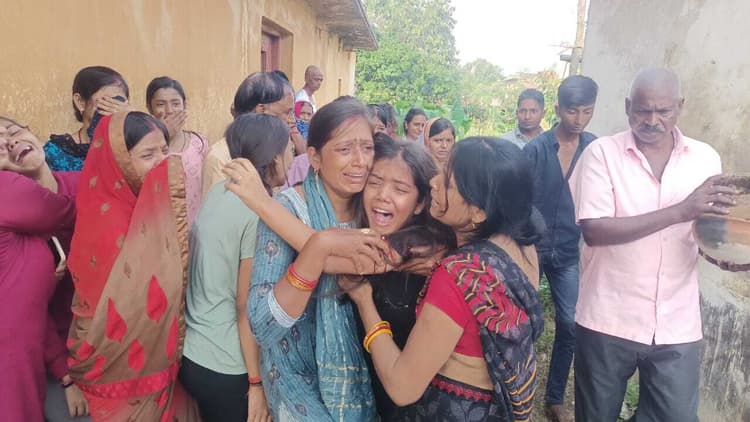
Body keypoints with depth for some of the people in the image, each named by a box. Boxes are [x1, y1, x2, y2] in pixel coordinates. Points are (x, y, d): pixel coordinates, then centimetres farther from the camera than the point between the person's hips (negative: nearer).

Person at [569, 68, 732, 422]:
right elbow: (593, 231, -18)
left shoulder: (705, 157, 4)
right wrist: (679, 211, -23)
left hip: (676, 328, 3)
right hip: (608, 322, -2)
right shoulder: (602, 153, -8)